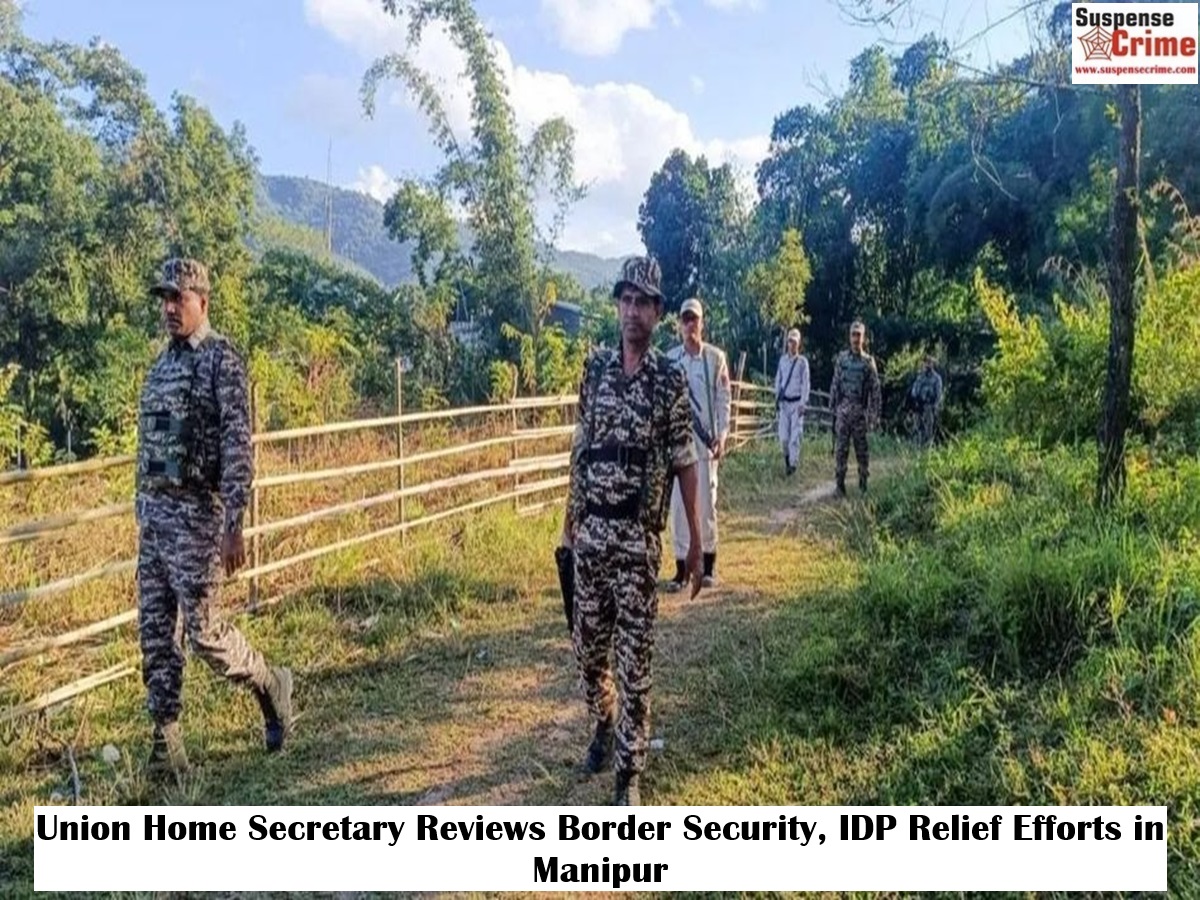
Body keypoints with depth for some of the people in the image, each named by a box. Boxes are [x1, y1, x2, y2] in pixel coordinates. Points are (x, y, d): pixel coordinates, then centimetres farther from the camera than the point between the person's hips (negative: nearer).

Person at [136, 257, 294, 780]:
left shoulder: (221, 360, -9)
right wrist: (142, 513, 18)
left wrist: (234, 526, -21)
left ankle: (270, 685, 20)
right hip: (153, 512, 8)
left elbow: (238, 447, -16)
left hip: (196, 513, -8)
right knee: (154, 633, 7)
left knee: (202, 630, -5)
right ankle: (166, 745, 15)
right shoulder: (162, 364, 16)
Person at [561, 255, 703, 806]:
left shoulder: (670, 380, -5)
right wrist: (569, 517, 13)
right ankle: (603, 724, 42)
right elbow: (582, 447, 11)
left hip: (639, 538, -4)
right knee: (588, 643, 15)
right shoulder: (595, 368, 5)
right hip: (591, 532, 4)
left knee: (635, 657, 1)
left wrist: (696, 542, -4)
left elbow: (684, 463, -3)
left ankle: (629, 772, 13)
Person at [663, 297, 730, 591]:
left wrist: (722, 435, -7)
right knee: (678, 503, 1)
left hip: (705, 439, -1)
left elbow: (723, 398, 1)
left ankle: (709, 564, 17)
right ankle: (681, 568, 7)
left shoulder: (716, 357, 2)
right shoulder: (669, 358, 6)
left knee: (706, 502, 4)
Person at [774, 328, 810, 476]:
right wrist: (776, 399, 12)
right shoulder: (782, 359, 7)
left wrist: (803, 403, -10)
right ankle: (787, 456, 27)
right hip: (784, 401, 3)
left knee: (795, 434, -4)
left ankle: (793, 463, 5)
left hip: (797, 401, -3)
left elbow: (805, 383, -5)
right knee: (783, 435, 2)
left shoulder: (802, 361, -5)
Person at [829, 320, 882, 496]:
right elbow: (835, 384, 10)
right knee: (841, 447, -1)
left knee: (862, 448, 5)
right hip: (843, 409, 1)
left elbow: (875, 390, 0)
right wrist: (832, 406, 6)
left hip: (860, 410, -1)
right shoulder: (841, 358, 6)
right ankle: (840, 483, 2)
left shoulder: (868, 362, 1)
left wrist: (874, 415, -4)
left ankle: (863, 481, 16)